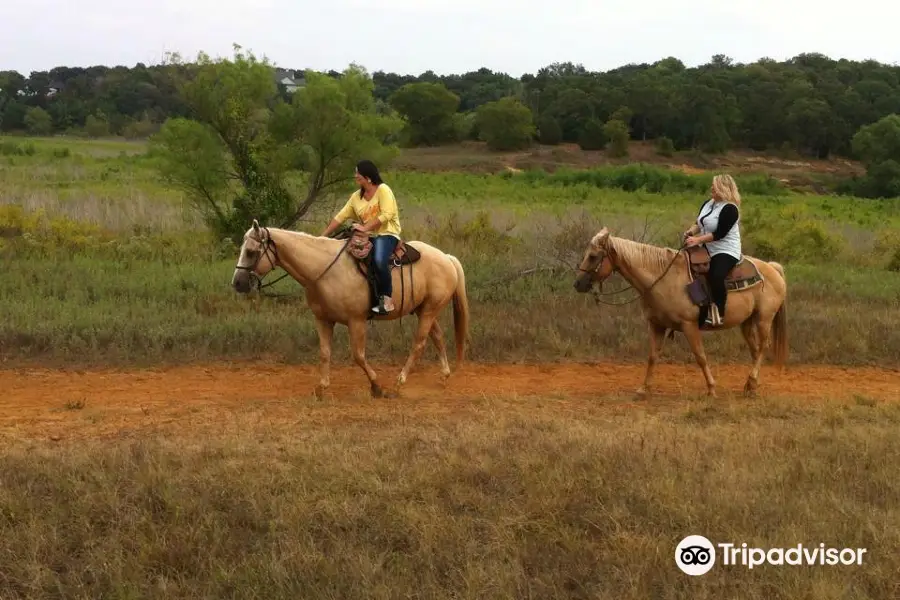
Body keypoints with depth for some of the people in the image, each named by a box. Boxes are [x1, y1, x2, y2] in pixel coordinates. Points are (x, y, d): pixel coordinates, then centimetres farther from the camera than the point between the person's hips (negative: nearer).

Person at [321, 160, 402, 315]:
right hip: (367, 237, 8)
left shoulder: (383, 190, -8)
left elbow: (386, 215, -19)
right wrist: (323, 236, 7)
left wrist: (365, 227, -24)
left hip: (387, 234, -7)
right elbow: (340, 217, 11)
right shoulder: (356, 196, 12)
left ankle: (386, 299, -26)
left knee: (379, 260, -36)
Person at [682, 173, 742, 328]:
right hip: (708, 251, 10)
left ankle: (718, 313, -23)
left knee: (715, 277, -35)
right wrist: (691, 231, -5)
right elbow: (699, 223, 17)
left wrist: (697, 240, -25)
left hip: (726, 252, -10)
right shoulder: (708, 204, 9)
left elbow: (720, 234, -23)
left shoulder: (730, 209, -17)